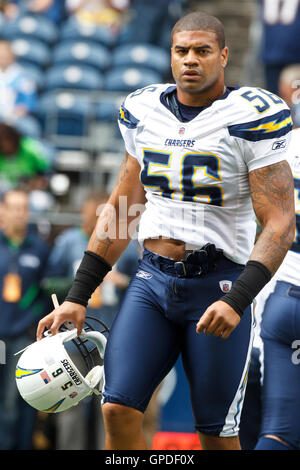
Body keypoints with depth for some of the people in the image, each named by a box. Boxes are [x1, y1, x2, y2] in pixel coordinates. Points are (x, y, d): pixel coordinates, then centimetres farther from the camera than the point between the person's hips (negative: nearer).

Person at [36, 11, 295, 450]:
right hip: (152, 279, 4)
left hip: (218, 285, -4)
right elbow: (121, 210, 17)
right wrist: (78, 296, 13)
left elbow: (280, 225, -11)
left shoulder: (251, 119, -8)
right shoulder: (144, 112, 9)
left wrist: (237, 302, -24)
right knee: (118, 411, -9)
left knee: (216, 434, 2)